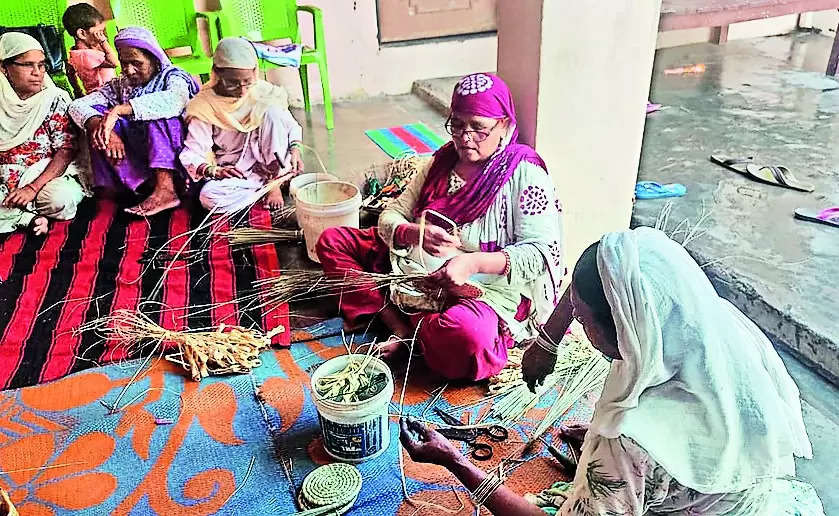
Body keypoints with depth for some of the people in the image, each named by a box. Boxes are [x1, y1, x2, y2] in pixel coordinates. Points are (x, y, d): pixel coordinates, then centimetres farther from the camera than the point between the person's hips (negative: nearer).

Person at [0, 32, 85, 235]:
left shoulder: (55, 99, -4)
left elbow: (66, 151, -10)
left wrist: (33, 188, -20)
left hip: (47, 174, -1)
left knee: (60, 198, -35)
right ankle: (28, 218, -11)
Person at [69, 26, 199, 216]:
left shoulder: (172, 77, -3)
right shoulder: (120, 85, 11)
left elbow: (174, 100, -30)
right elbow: (78, 106, -2)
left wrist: (118, 110, -33)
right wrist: (103, 127, -24)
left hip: (172, 163, -4)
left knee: (158, 113, -26)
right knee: (96, 113, -7)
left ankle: (166, 190, -35)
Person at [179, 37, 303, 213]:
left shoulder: (264, 92, -4)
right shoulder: (204, 106, -10)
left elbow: (291, 125, 7)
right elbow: (191, 155, -12)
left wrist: (295, 149, -15)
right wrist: (214, 171, -33)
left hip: (270, 161, 1)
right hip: (234, 171, -1)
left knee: (272, 111, -21)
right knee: (208, 198, -32)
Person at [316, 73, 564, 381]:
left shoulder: (525, 174, -8)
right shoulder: (443, 160, 9)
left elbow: (542, 251, -16)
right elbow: (390, 218, 7)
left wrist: (473, 262, -29)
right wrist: (415, 234, -18)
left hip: (485, 286, -7)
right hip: (413, 269, 7)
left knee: (465, 335, -42)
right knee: (332, 241, 1)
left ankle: (417, 327, -6)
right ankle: (400, 328, -13)